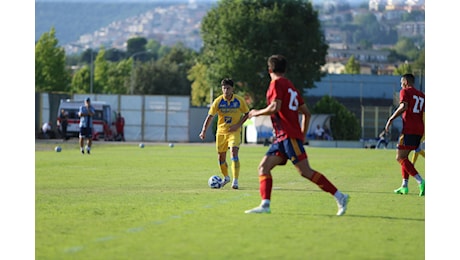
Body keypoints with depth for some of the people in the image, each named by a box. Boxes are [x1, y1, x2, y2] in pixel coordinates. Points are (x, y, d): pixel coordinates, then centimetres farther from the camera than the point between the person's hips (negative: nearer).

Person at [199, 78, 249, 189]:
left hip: (234, 131, -2)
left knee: (234, 152, -21)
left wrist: (238, 125, -12)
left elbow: (247, 114, 3)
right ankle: (226, 177, 35)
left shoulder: (239, 100, -9)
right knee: (221, 156, 9)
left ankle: (235, 180, -20)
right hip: (221, 132, 2)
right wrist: (204, 131, -21)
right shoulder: (218, 101, -8)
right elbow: (210, 116, -9)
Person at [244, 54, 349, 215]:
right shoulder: (291, 86, 22)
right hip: (282, 137, 9)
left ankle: (339, 197, -13)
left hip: (289, 136, -9)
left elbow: (275, 107, -18)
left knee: (305, 171, -13)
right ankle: (265, 205, -8)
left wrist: (257, 113, -3)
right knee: (264, 166, 2)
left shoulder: (277, 83, -4)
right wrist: (302, 135, 26)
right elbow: (307, 113, 22)